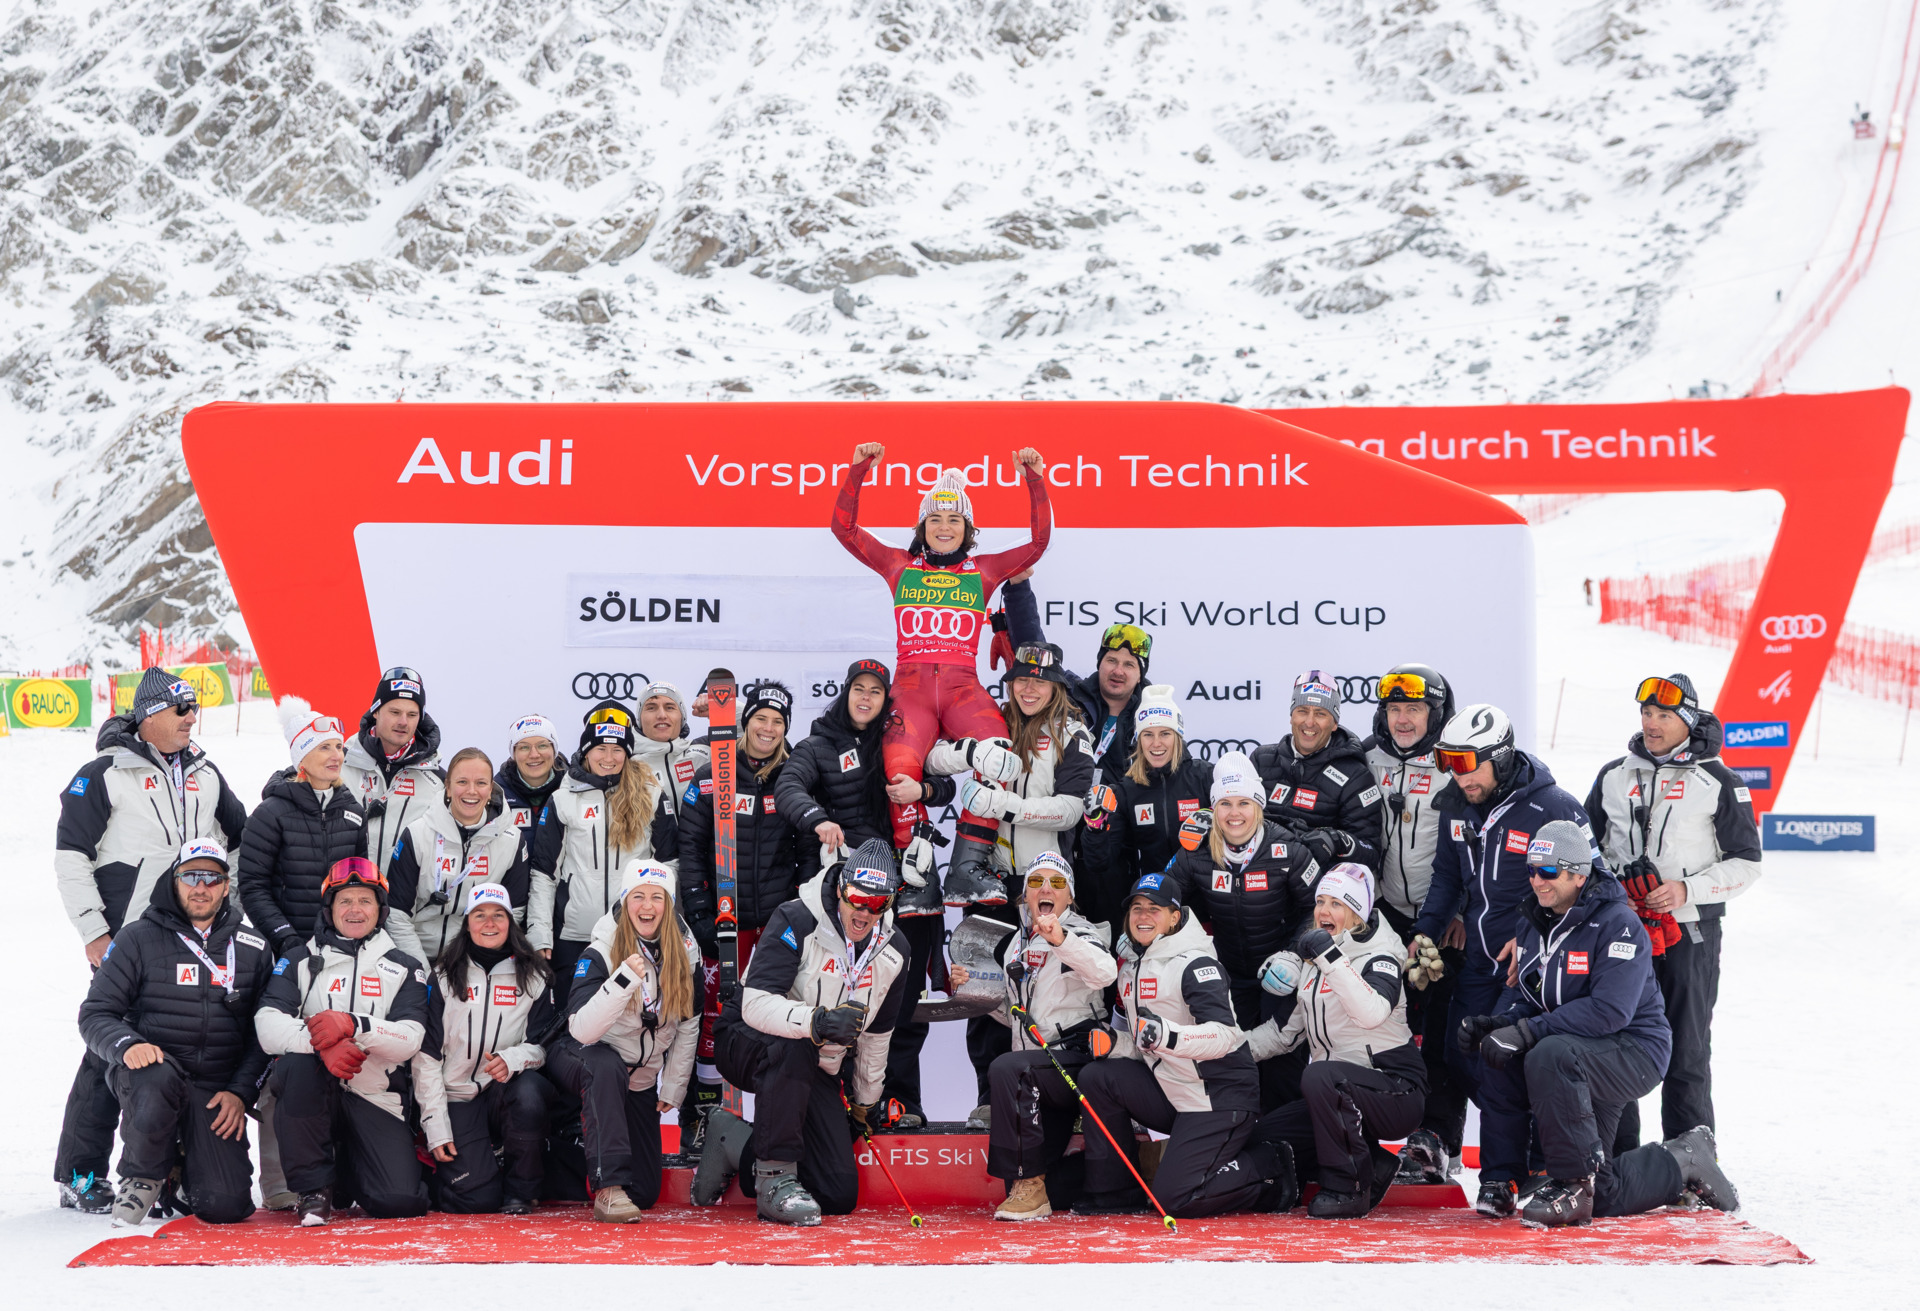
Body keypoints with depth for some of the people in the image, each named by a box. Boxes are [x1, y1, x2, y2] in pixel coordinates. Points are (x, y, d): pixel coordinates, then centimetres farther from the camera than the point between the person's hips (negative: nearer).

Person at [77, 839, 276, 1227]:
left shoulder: (253, 949, 9)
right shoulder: (139, 939, 2)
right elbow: (95, 1015, 0)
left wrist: (240, 1092, -4)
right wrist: (127, 1045, -22)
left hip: (217, 1089, 2)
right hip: (149, 1067, -2)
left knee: (225, 1206, -15)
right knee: (157, 1080, -40)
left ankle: (187, 1163, 23)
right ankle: (142, 1174, -9)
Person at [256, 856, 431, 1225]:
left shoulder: (404, 969, 9)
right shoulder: (300, 961, 8)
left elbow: (410, 1040, -7)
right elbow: (268, 1028, -8)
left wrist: (352, 1025, -26)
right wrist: (323, 1042, -28)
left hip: (375, 1100, 1)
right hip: (314, 1094, 0)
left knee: (401, 1200, -18)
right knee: (298, 1063, -35)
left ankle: (346, 1177, 21)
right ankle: (315, 1186, -16)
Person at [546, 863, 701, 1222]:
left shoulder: (685, 952, -6)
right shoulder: (601, 952, -20)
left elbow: (688, 1024, 5)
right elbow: (581, 1030, -31)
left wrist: (673, 1087, 3)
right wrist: (624, 980, -42)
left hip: (641, 1079, 5)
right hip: (584, 1061, -4)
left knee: (645, 1193, 1)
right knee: (605, 1066, -42)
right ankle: (608, 1187, -38)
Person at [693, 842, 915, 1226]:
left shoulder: (894, 951, -2)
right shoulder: (797, 921, -22)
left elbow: (877, 1032, 13)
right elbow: (755, 1004, -31)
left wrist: (867, 1100, 20)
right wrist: (816, 1021, -46)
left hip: (816, 1070, 5)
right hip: (747, 1045, -5)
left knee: (840, 1196, -8)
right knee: (793, 1046, -42)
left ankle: (734, 1143, 12)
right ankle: (775, 1178, -29)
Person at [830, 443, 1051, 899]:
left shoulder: (984, 570, 19)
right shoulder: (899, 565, 19)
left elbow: (1040, 541, 14)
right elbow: (844, 528, 15)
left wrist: (1036, 481, 6)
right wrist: (858, 471, 7)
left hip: (963, 686, 1)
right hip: (911, 685, -1)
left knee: (997, 757, -29)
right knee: (900, 766, -30)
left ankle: (968, 866, -22)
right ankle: (916, 870, -17)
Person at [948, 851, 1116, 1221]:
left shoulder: (1081, 933, -4)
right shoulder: (1015, 943, 18)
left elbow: (1105, 972, -28)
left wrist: (1060, 939, -44)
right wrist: (972, 988, 10)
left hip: (1077, 1057, -7)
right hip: (1041, 1081, 7)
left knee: (1007, 1069, -35)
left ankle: (1029, 1184, -28)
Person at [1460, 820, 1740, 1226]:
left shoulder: (1617, 924, -19)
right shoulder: (1534, 921, 7)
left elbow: (1609, 1010, -29)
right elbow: (1525, 992, 10)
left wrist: (1529, 1031, -32)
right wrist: (1496, 1022, -13)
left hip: (1634, 1051, -8)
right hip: (1584, 1062, 8)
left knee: (1549, 1055, -34)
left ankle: (1574, 1181, -25)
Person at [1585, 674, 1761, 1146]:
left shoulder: (1718, 784, -1)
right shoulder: (1613, 776, 10)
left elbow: (1746, 863, 0)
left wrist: (1688, 890, -13)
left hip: (1690, 933, -3)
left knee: (1686, 1054, 0)